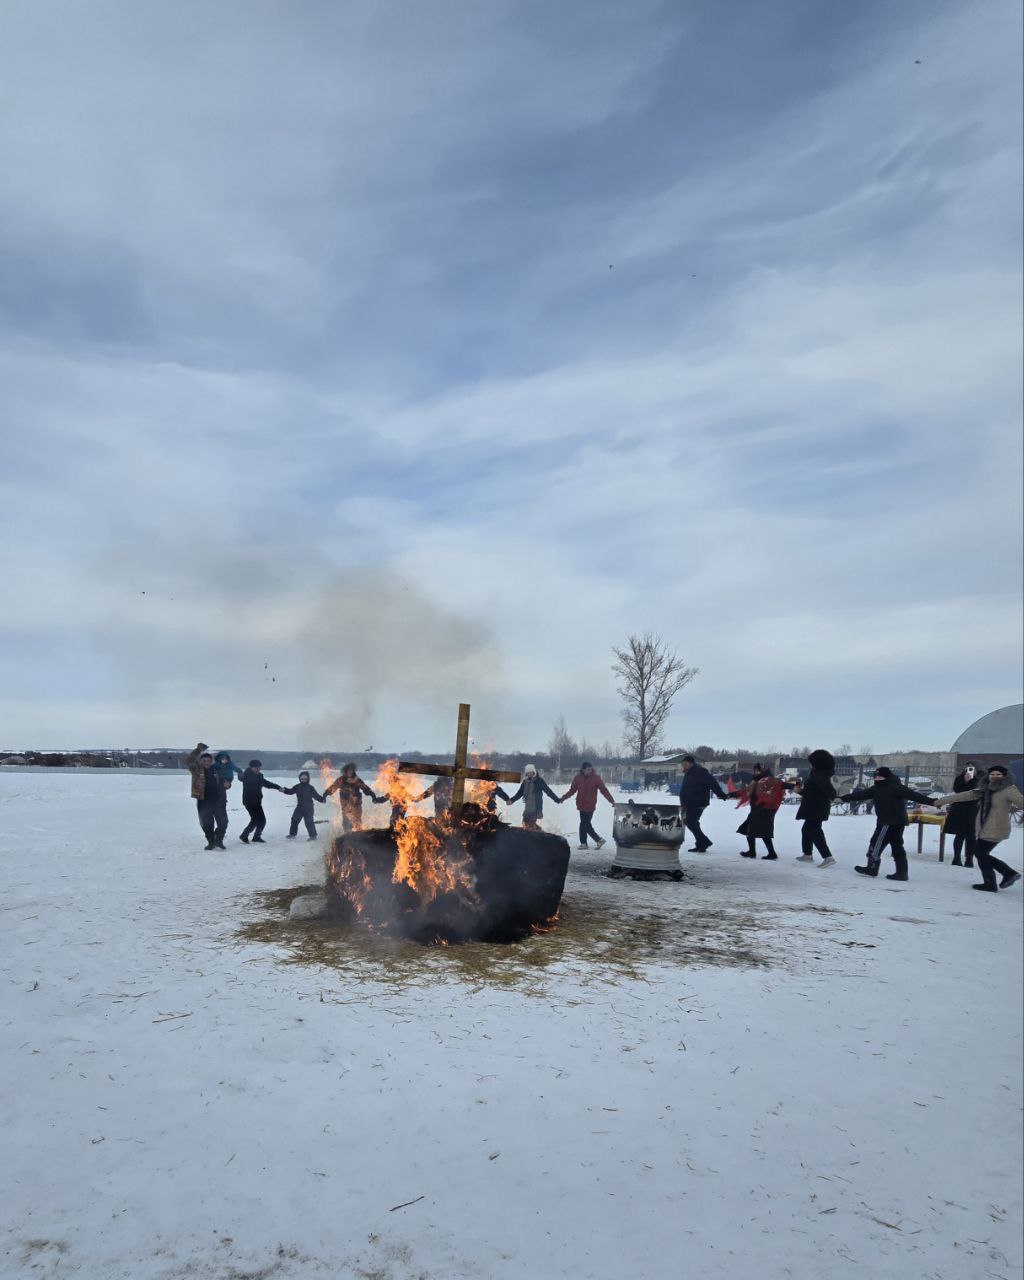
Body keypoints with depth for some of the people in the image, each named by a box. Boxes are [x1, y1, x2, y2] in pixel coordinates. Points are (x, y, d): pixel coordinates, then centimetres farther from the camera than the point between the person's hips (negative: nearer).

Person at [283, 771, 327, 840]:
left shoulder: (310, 788, -6)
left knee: (309, 822, -7)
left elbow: (316, 795, -7)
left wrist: (322, 799, -20)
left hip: (308, 808, -5)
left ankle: (313, 836, 2)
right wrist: (284, 790, -5)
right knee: (294, 820, 7)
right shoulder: (297, 787, 5)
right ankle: (292, 834, 21)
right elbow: (290, 791, 12)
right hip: (300, 807, 5)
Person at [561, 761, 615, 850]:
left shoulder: (596, 778, -7)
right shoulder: (578, 778, 1)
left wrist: (612, 801, -14)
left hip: (590, 806, -4)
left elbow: (604, 790, -8)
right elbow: (572, 790, 10)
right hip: (581, 805, 4)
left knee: (585, 824, -7)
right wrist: (563, 798, 5)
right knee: (585, 824, 7)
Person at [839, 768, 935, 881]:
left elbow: (912, 794, -23)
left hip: (889, 823, -9)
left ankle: (872, 869, 9)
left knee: (876, 843, -1)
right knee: (897, 846, 11)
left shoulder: (895, 787, -16)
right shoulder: (876, 788, 11)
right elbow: (861, 794, 16)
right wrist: (842, 798, 18)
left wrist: (931, 801, -32)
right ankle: (902, 872, 15)